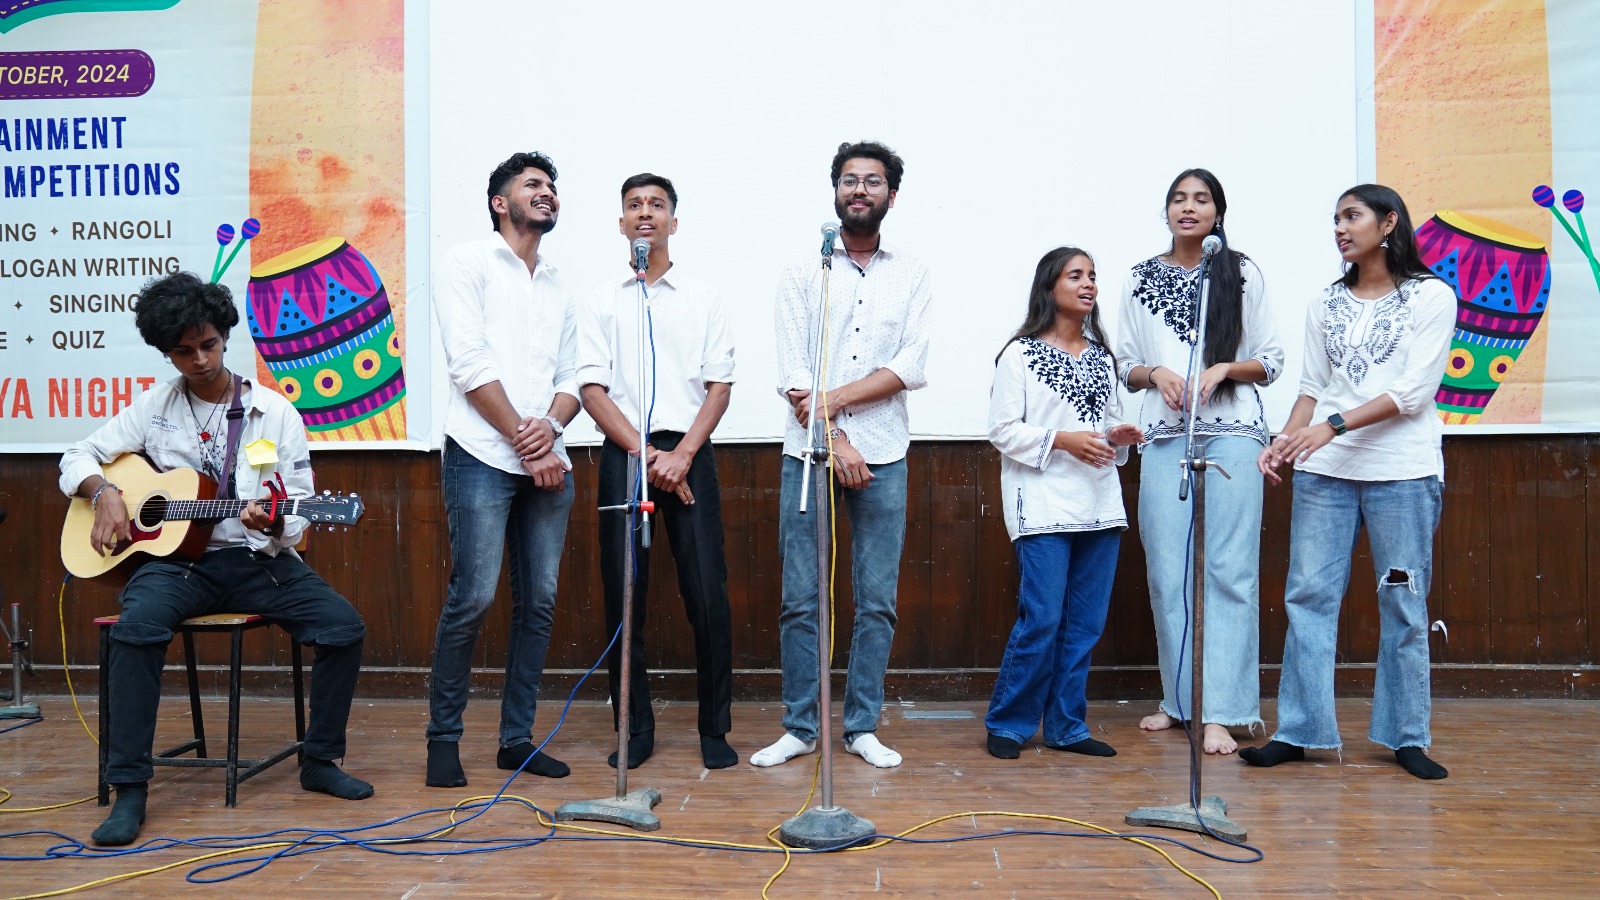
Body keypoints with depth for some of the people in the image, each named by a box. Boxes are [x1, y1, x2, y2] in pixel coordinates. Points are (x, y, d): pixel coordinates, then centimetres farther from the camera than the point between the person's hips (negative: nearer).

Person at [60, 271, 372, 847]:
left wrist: (275, 527, -22)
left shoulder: (274, 413, 3)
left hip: (258, 560, 0)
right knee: (136, 625, -33)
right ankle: (129, 789, -22)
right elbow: (78, 458, 13)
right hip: (177, 558, 0)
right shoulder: (155, 407, 7)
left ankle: (320, 761, -2)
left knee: (344, 627, -21)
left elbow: (299, 511, 1)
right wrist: (104, 492, -8)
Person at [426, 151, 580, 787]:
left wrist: (551, 426, -7)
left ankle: (517, 738, 14)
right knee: (473, 598, -9)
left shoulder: (558, 286, 22)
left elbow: (570, 379, 16)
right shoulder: (468, 263, 4)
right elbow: (470, 365, -7)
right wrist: (525, 442, -10)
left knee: (539, 602, 5)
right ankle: (443, 738, 7)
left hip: (548, 462, 6)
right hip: (484, 457, -6)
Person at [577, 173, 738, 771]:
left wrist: (682, 455, -10)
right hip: (623, 454, 1)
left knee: (707, 595, -3)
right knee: (623, 596, 2)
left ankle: (715, 729, 9)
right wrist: (647, 455, -10)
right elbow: (593, 389, 1)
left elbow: (719, 385, 4)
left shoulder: (703, 299, 11)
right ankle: (635, 728, 14)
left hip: (689, 454, 0)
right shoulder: (601, 302, 10)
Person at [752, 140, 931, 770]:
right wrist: (836, 440, -11)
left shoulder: (912, 276, 9)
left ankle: (863, 727, 16)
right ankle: (799, 727, 14)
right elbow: (792, 374, -2)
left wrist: (835, 397, -12)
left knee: (878, 601, 3)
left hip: (883, 458, 1)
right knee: (800, 600, 2)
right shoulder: (804, 273, 7)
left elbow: (913, 367, -3)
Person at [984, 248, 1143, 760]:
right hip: (1044, 506, -6)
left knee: (1086, 623, 7)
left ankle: (1066, 727, 18)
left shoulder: (1101, 356, 16)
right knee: (1041, 621, -8)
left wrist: (1117, 436, 2)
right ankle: (1007, 724, 8)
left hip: (1100, 506, 6)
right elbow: (1002, 430, -6)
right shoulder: (1020, 354, -1)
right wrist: (1062, 440, -17)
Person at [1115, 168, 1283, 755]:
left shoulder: (1243, 275, 7)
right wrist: (1155, 373, -7)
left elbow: (1272, 362, 7)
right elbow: (1125, 365, 14)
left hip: (1232, 432, -2)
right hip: (1165, 436, 2)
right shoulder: (1141, 280, 12)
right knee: (1167, 570, 3)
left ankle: (1221, 712, -2)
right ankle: (1179, 700, 16)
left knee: (1229, 569, -6)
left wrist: (1226, 368, -10)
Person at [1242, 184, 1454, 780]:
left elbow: (1414, 390, -9)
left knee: (1404, 603, 3)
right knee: (1308, 596, 0)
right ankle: (1298, 731, 6)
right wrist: (1284, 442, -5)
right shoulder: (1327, 304, 14)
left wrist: (1332, 427, -19)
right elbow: (1312, 388, 12)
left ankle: (1406, 736, 15)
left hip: (1403, 469, -3)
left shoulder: (1431, 297, 1)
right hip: (1324, 470, 4)